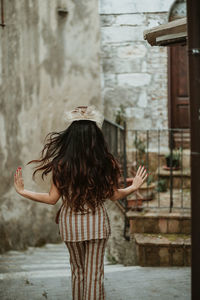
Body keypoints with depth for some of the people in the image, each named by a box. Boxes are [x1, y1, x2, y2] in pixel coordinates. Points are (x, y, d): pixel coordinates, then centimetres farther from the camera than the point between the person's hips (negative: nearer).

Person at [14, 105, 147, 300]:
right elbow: (113, 195, -1)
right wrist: (134, 187, 17)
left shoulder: (61, 165, -11)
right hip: (97, 222, 0)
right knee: (94, 273, 7)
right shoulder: (106, 163, -9)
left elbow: (52, 198, -8)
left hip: (70, 222, 0)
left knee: (77, 270, 19)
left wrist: (22, 191, 3)